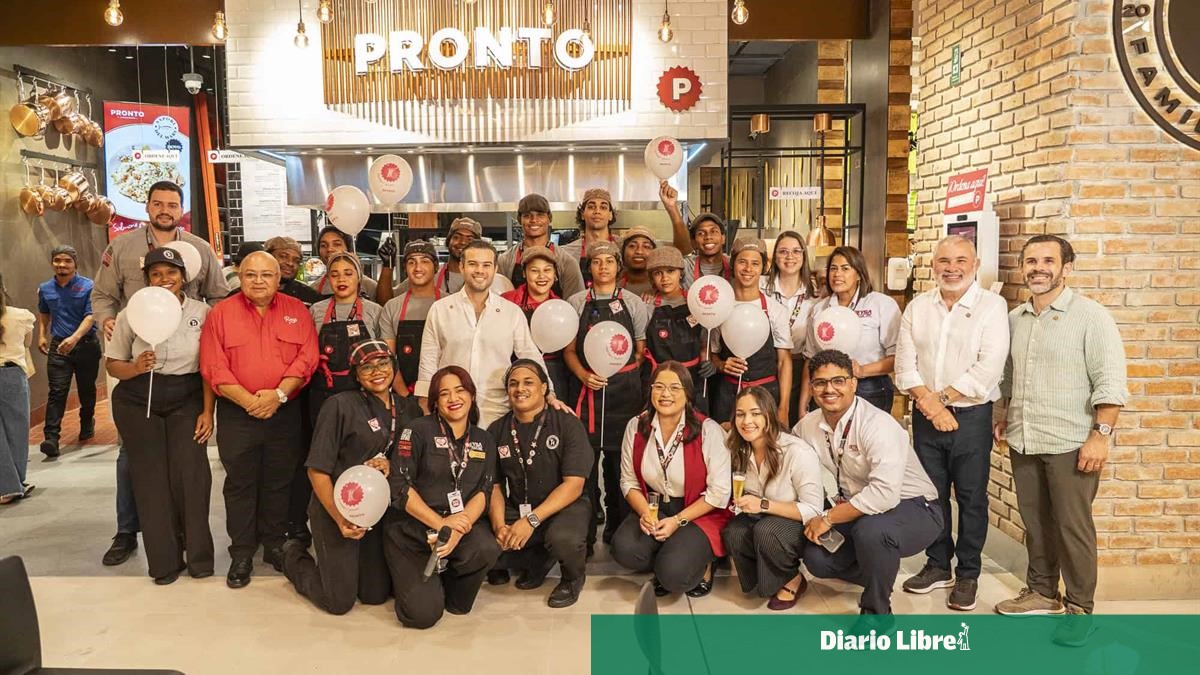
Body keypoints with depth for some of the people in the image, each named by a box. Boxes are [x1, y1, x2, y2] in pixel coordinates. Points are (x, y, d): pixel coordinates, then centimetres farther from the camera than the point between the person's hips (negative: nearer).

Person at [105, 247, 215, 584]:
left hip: (187, 401, -1)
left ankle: (198, 556, 6)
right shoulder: (131, 314, -1)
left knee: (191, 474, -10)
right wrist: (136, 367, -17)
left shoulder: (202, 312, -2)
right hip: (138, 402, 1)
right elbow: (113, 364, 5)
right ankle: (164, 560, 16)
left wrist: (207, 411, -3)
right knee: (150, 478, 4)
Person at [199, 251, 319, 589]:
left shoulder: (296, 311, 3)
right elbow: (214, 368, -6)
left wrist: (279, 394, -17)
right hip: (236, 413, -1)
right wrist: (249, 401, -16)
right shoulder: (221, 314, 0)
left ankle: (275, 545, 27)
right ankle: (242, 554, 18)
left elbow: (306, 357, -5)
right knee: (239, 484, 6)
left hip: (285, 412, 1)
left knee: (280, 482, 11)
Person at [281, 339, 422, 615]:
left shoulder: (409, 409, 3)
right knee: (340, 602, 3)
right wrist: (341, 519, -18)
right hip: (336, 509, -5)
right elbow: (317, 470, -14)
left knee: (377, 595, 10)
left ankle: (338, 563, 39)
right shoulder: (340, 405, -13)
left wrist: (391, 466, -13)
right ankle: (294, 555, 30)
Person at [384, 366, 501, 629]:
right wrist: (440, 523, -20)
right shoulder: (419, 430, -4)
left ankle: (452, 590, 2)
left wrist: (457, 531, -20)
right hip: (411, 531, -3)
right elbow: (399, 486, -11)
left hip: (462, 525, 3)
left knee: (486, 548, -32)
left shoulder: (484, 442, 9)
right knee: (423, 614, -19)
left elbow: (483, 492, -2)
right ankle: (411, 578, 17)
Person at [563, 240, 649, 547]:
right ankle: (584, 534, 7)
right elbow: (569, 350, 9)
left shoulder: (634, 303, 8)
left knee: (620, 460, 0)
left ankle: (618, 531, 14)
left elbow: (642, 350, 11)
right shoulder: (576, 303, 9)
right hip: (586, 389, 0)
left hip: (624, 390, 0)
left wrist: (622, 373, -4)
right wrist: (584, 375, -8)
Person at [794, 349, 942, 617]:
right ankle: (882, 578, 19)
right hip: (858, 511, 7)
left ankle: (876, 611, -10)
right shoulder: (808, 425, -3)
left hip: (913, 508, -7)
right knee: (817, 559, -10)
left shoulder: (878, 425, -26)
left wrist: (828, 518, -26)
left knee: (871, 530, -37)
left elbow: (885, 493, -36)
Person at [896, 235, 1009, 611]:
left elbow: (986, 371, -15)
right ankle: (937, 566, 29)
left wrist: (940, 397, -14)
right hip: (925, 415, 4)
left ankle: (968, 574, 21)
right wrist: (929, 402, -13)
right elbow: (905, 364, 1)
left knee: (971, 498, 6)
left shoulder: (992, 306, -6)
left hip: (971, 416, -3)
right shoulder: (917, 307, 6)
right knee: (932, 494, 13)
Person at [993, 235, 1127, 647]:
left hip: (1070, 443, -6)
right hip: (1023, 442, 6)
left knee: (1072, 526, 2)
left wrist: (1101, 435, -17)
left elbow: (1110, 381, -13)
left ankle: (1080, 609, 14)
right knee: (1035, 521, 14)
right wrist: (1006, 417, 16)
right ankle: (1042, 591, 29)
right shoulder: (1015, 319, 10)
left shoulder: (1090, 316, -9)